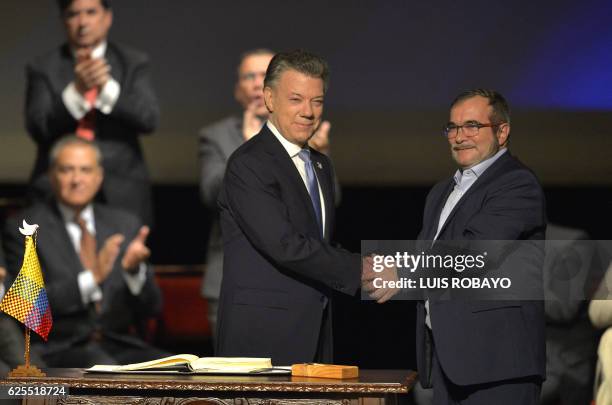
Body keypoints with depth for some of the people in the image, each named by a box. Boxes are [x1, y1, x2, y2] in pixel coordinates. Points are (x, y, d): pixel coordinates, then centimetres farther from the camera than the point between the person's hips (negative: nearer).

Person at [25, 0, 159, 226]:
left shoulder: (133, 63, 8)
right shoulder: (42, 69, 5)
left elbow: (149, 118, -6)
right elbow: (38, 128, -8)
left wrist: (107, 86, -22)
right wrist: (77, 90, -24)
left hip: (121, 198, 1)